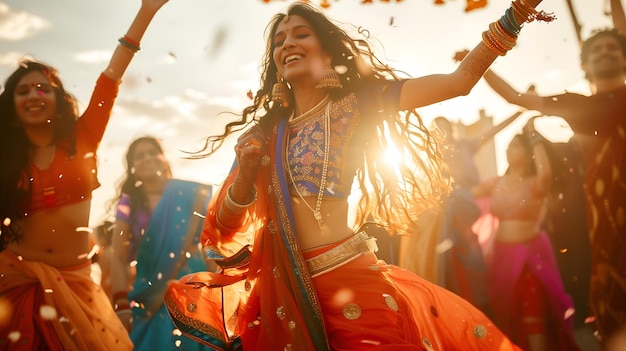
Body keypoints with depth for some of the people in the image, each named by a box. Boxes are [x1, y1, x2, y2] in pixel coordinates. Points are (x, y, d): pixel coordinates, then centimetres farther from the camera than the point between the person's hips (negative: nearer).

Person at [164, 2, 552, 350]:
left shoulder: (355, 104, 1)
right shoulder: (265, 131, 9)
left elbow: (461, 79, -6)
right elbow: (226, 224, 6)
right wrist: (246, 170, -11)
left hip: (348, 280, -3)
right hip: (283, 291, 4)